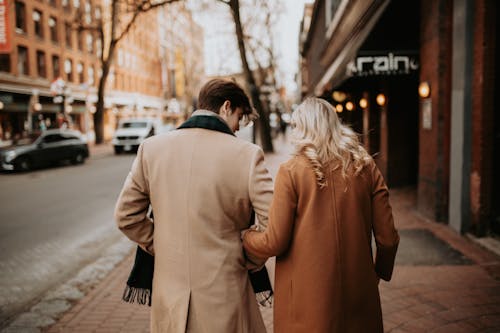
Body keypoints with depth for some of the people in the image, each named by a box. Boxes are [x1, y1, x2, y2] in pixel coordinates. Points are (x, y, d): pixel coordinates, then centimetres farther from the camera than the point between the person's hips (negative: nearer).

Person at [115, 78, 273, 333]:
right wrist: (250, 260, 0)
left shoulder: (152, 148, -3)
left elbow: (126, 216, 3)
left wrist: (161, 247, 12)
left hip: (169, 293, 3)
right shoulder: (247, 154, -13)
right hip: (224, 296, -3)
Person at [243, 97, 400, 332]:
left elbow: (274, 243, -10)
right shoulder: (366, 167, -1)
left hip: (308, 297, -3)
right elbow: (387, 238, 1)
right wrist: (380, 272, 20)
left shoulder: (291, 171, -11)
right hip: (358, 294, 3)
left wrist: (245, 237, 10)